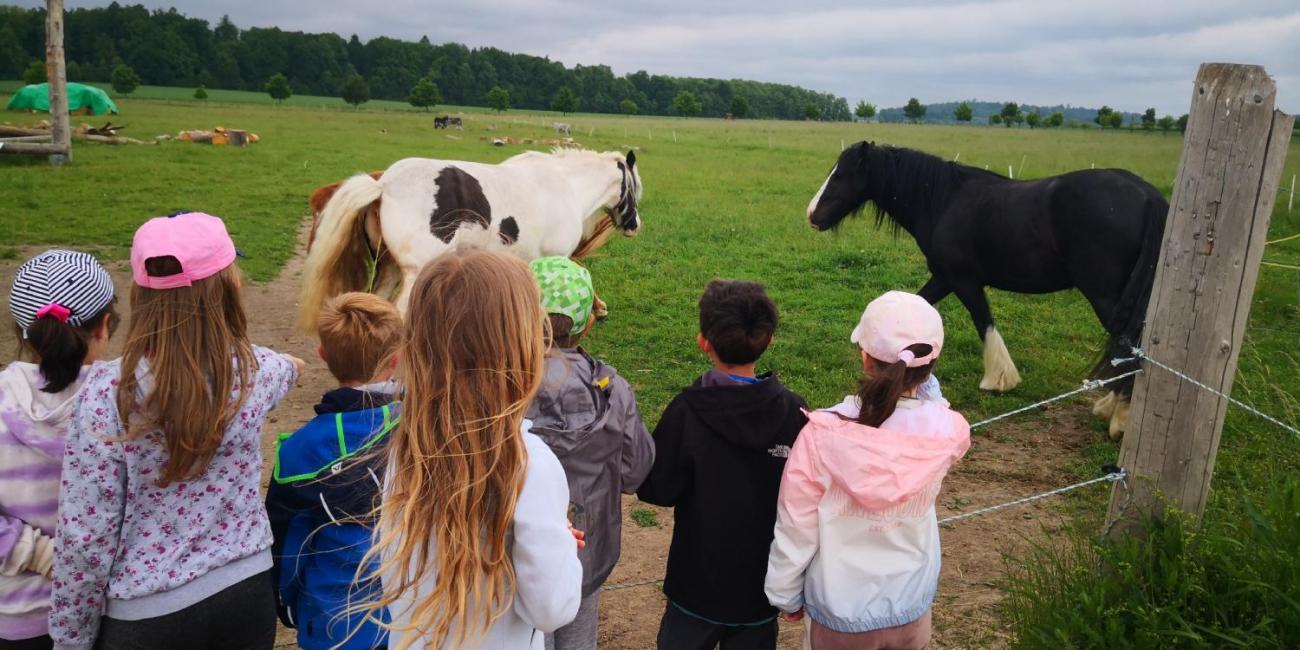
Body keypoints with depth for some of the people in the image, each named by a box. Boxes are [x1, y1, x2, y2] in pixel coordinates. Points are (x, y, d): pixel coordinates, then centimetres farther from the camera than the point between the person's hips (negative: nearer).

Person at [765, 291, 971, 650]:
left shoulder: (823, 434, -27)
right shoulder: (948, 433, -21)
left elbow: (794, 532, -16)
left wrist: (786, 596, 1)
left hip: (838, 614, -2)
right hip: (911, 611, 2)